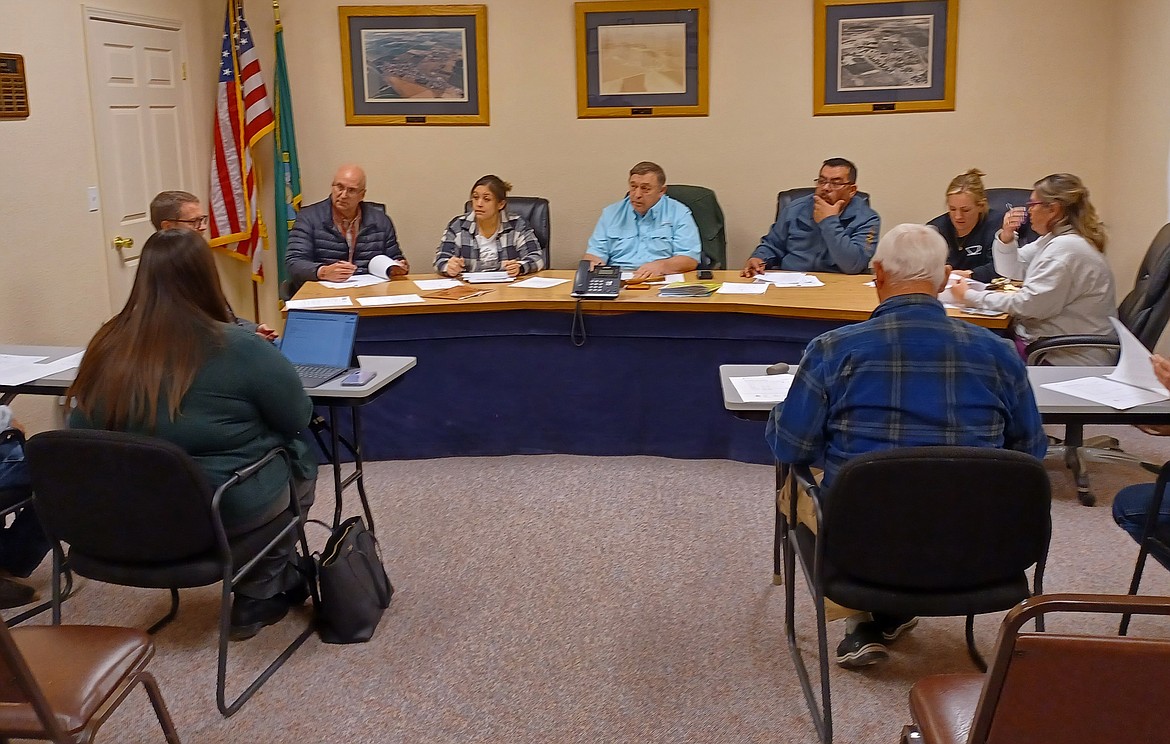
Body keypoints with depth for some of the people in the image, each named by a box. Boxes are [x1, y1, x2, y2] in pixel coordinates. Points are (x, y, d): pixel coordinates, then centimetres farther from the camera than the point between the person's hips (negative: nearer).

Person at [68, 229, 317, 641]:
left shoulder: (107, 346, -7)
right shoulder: (237, 348, -20)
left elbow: (80, 433, 6)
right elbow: (298, 418, -8)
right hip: (224, 514, -5)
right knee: (300, 459, 23)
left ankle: (284, 580, 36)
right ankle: (257, 599, 28)